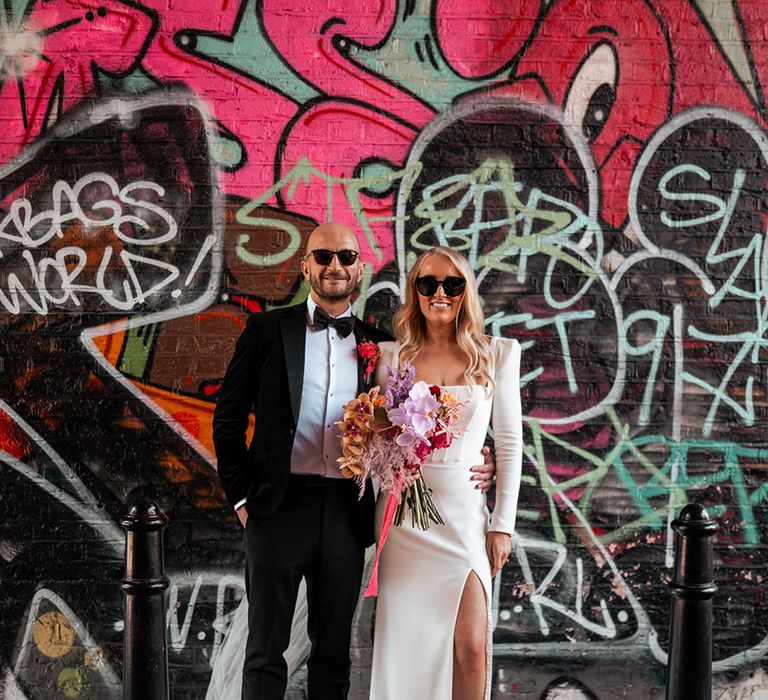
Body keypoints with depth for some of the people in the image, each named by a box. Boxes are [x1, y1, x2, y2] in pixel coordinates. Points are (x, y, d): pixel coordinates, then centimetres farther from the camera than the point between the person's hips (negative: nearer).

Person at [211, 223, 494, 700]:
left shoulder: (377, 346, 10)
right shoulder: (267, 331, 4)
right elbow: (229, 417, 4)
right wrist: (242, 496, -3)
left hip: (347, 512, 2)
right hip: (280, 506, -2)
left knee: (334, 649, 11)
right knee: (266, 648, 3)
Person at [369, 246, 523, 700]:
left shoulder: (498, 354, 3)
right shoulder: (391, 356, 5)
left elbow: (509, 443, 4)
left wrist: (503, 523, 0)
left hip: (463, 511, -1)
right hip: (404, 511, 1)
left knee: (471, 648, -9)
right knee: (406, 645, 4)